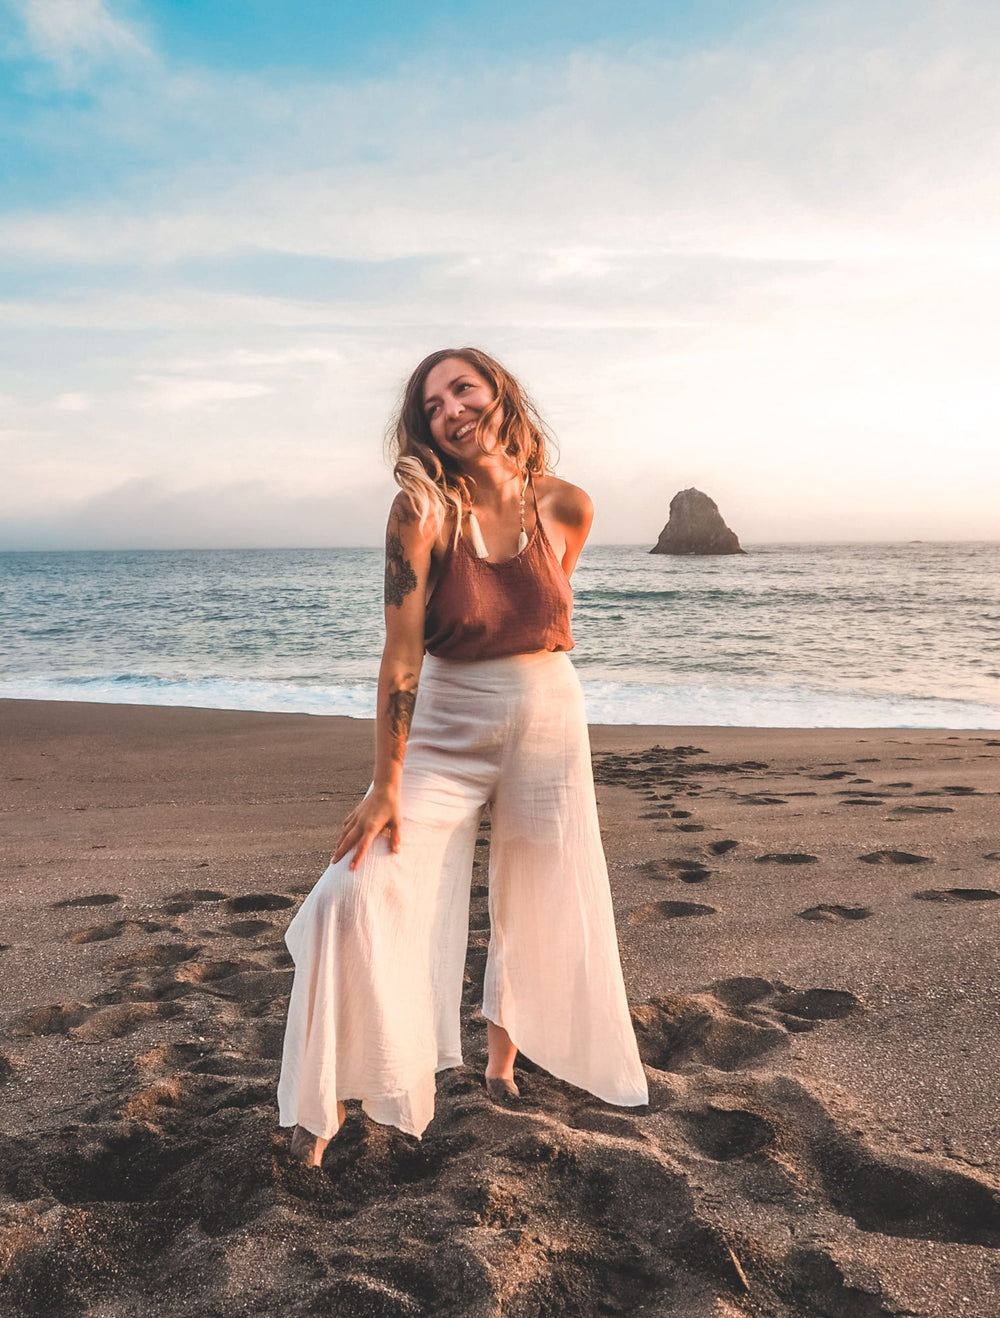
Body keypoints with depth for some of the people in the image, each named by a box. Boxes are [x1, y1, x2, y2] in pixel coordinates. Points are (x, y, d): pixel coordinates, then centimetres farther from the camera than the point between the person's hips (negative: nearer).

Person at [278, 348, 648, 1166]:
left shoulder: (566, 507, -7)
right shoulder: (424, 510, -15)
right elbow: (402, 654, -20)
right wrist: (385, 788, -21)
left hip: (549, 722, 3)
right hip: (443, 728, -2)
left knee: (538, 913, 13)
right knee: (355, 896, -14)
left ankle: (503, 1067, 39)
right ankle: (329, 1098, 8)